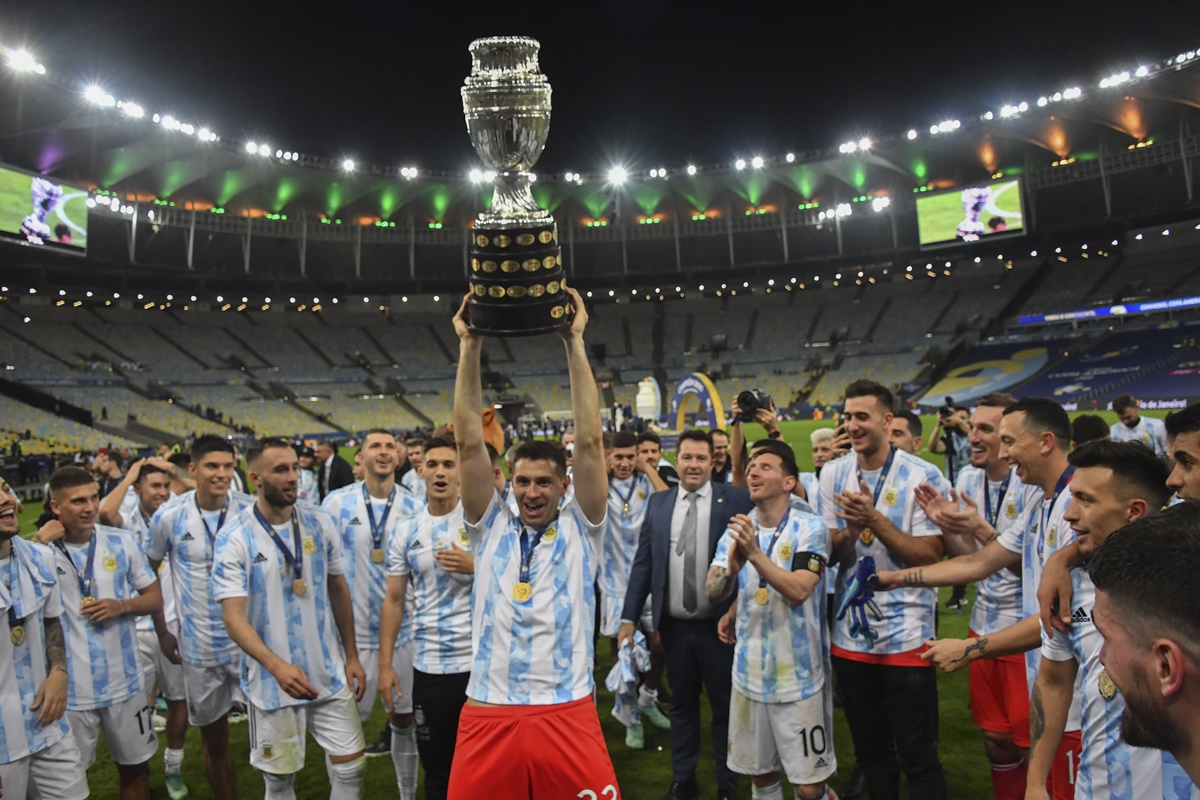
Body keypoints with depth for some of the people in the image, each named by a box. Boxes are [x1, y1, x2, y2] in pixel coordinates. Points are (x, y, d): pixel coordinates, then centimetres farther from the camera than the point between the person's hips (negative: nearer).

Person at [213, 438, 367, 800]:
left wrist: (351, 655, 7)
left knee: (350, 768, 8)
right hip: (271, 682, -2)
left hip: (330, 674, 3)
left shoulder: (320, 522, -1)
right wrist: (276, 665, -33)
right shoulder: (233, 539, -12)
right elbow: (234, 619, -18)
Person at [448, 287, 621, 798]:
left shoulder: (581, 530, 4)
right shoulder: (491, 529, 8)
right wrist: (470, 346, -3)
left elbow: (589, 442, -4)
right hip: (488, 714, 2)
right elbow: (469, 444, 1)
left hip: (567, 714, -1)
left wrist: (574, 343, -5)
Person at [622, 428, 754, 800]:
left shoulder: (736, 499, -7)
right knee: (682, 704, 18)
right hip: (674, 625, 3)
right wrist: (629, 617, 2)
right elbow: (642, 563, 4)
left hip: (720, 624, -2)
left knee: (725, 706, 12)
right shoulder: (658, 502, 3)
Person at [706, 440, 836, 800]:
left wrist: (756, 553, -30)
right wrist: (732, 567, -24)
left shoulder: (810, 528, -10)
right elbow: (713, 592, -4)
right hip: (749, 673, 4)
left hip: (799, 676, -4)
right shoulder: (736, 529, 3)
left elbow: (799, 591, -21)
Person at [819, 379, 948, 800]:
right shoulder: (833, 473, 2)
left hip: (906, 635, -4)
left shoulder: (922, 476, -10)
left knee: (918, 756, 7)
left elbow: (930, 555, -13)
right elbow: (832, 553, 3)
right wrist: (852, 529, -18)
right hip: (850, 634, 4)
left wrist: (875, 520, -23)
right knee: (870, 750, 19)